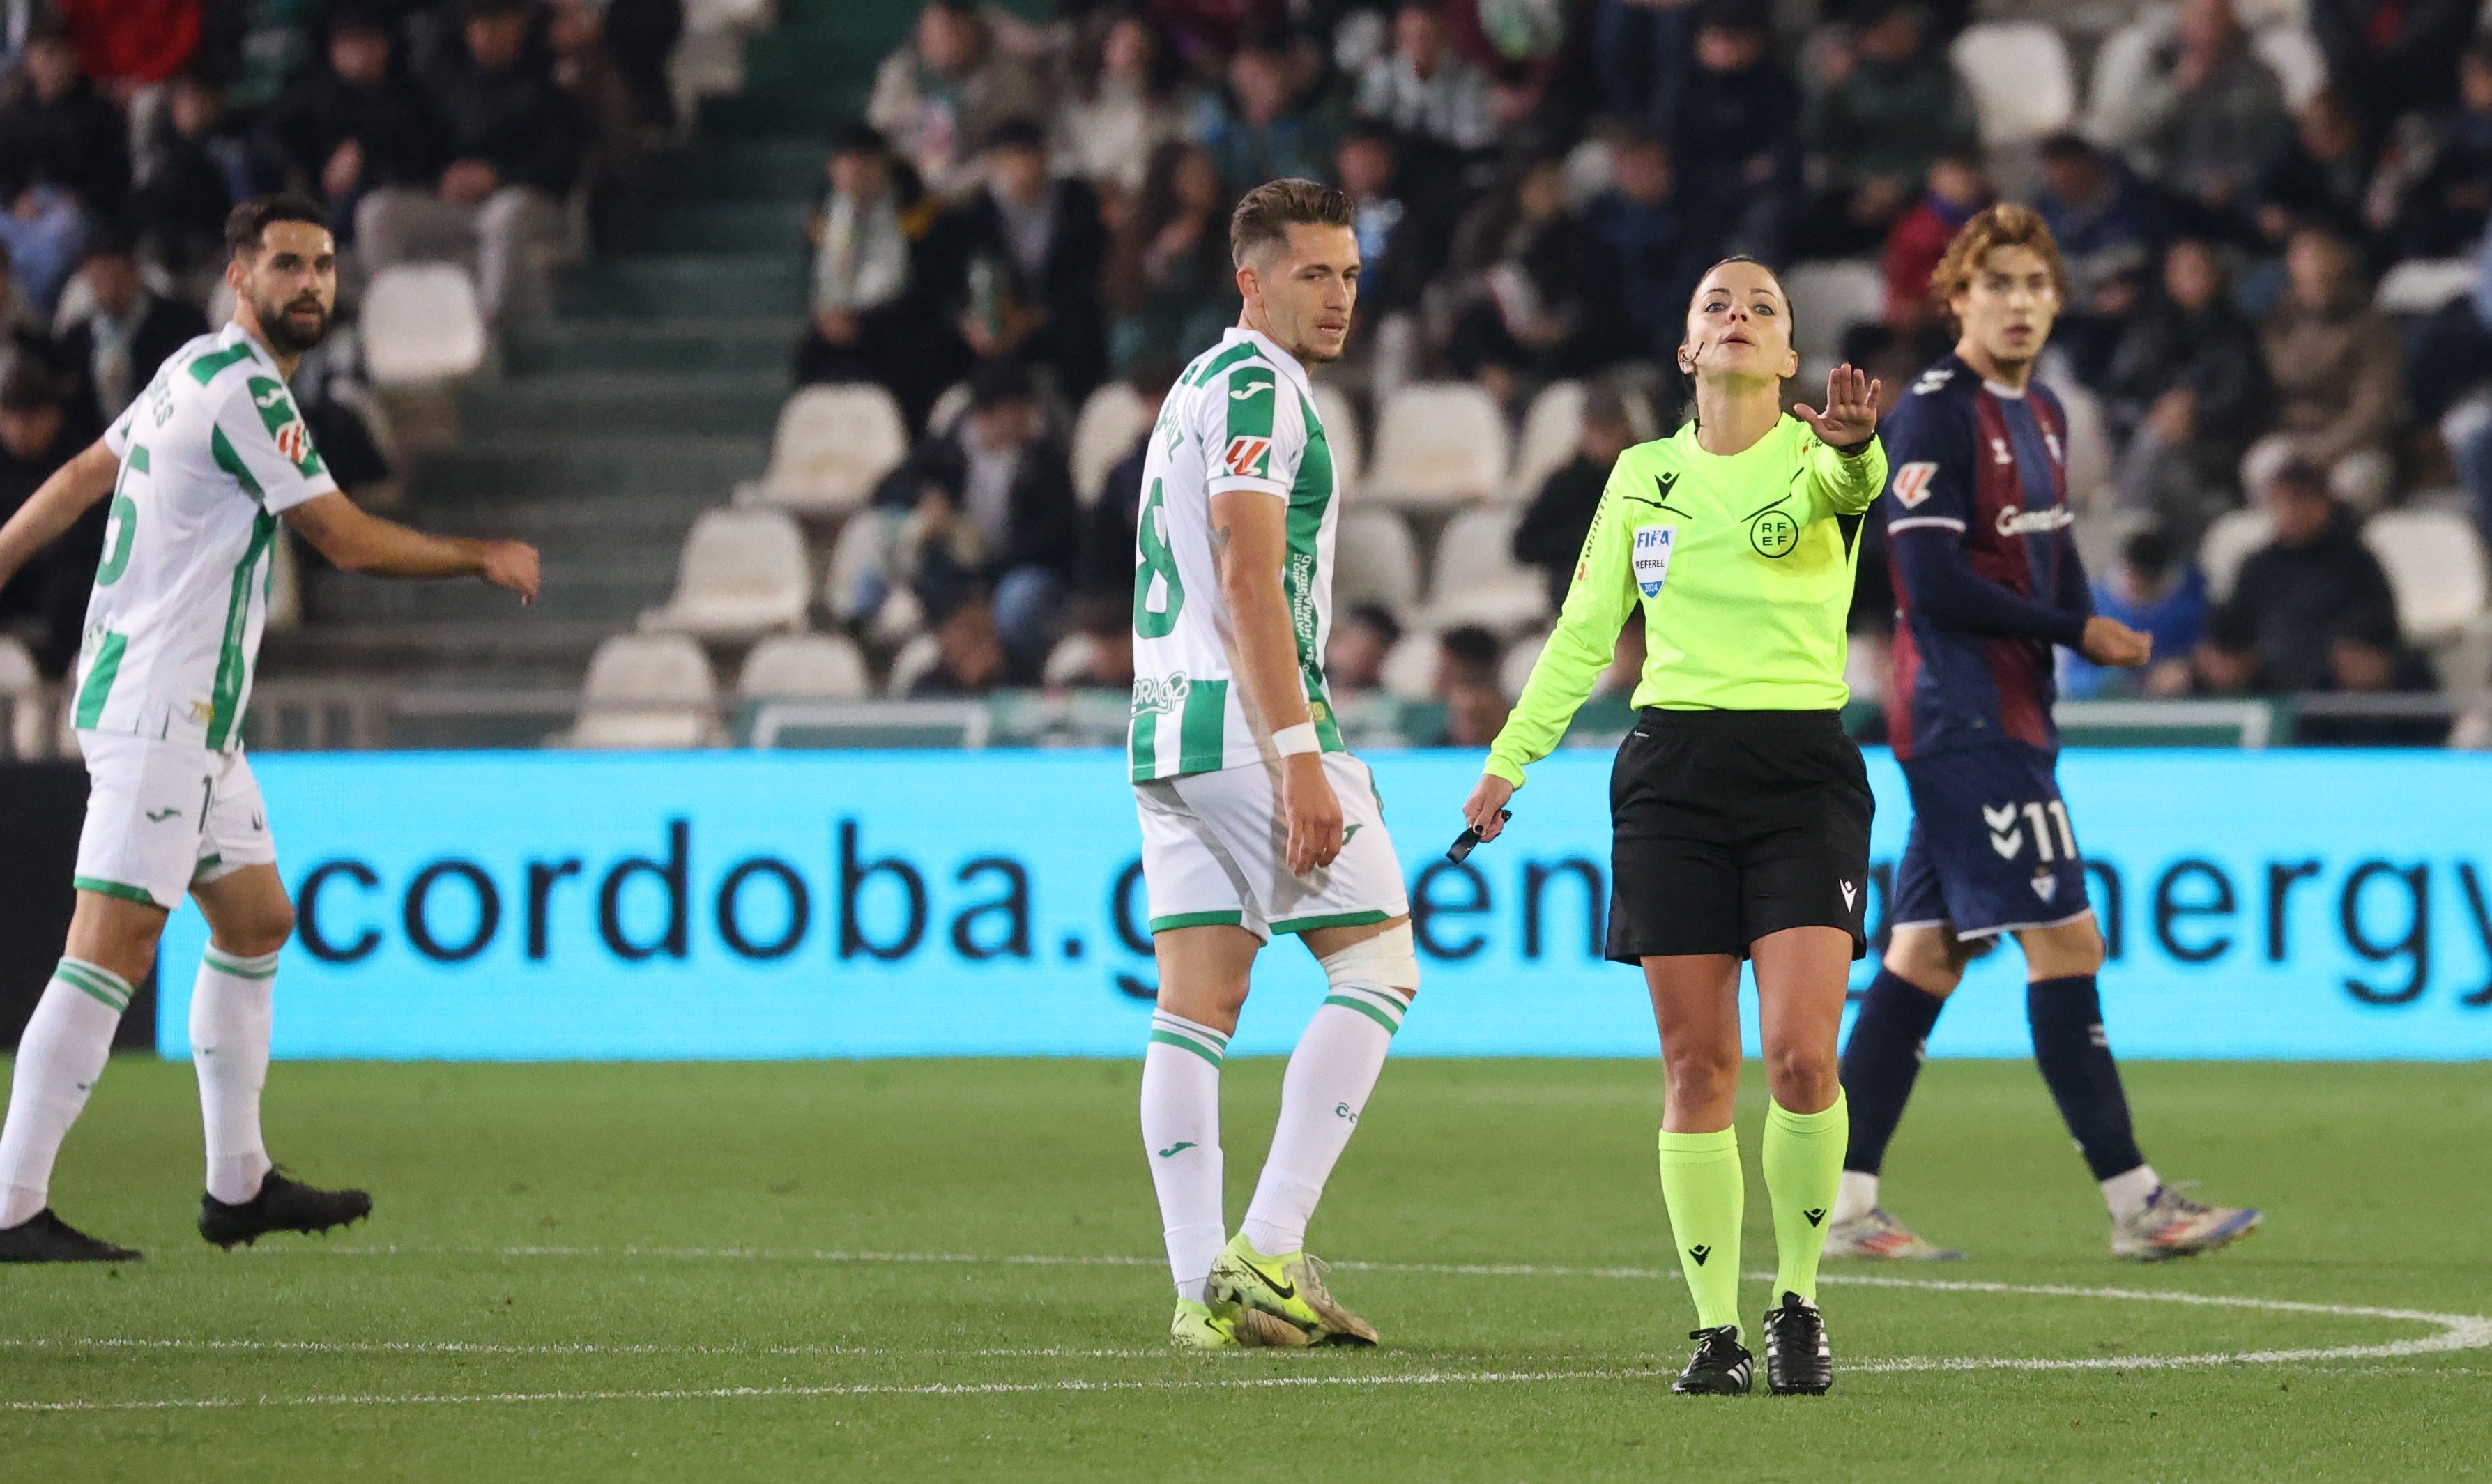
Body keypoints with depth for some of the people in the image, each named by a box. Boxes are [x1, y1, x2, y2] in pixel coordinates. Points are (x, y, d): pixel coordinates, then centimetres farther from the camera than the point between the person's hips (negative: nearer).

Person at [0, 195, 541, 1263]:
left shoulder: (198, 373, 14)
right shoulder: (243, 392, -16)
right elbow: (349, 540, -12)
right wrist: (484, 560, 1)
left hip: (192, 715, 11)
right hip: (156, 707, -11)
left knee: (257, 923, 16)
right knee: (113, 947, -14)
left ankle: (237, 1186, 22)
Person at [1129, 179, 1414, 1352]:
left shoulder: (1195, 388, 23)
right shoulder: (1257, 387, -8)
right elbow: (1248, 580, -17)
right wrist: (1301, 759, -22)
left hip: (1164, 727, 10)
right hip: (1245, 723, -10)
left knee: (1194, 1011, 4)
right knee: (1378, 966, -3)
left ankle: (1204, 1289, 1)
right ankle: (1268, 1251, -10)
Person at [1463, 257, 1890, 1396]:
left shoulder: (1812, 460, -1)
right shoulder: (1642, 476, 10)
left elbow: (1856, 484, -26)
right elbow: (1586, 631, 17)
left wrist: (1855, 446, -50)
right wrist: (1509, 758, 13)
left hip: (1803, 768, -3)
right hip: (1672, 770, 3)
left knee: (1800, 1054, -13)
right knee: (1697, 1064, 0)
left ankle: (1798, 1302, 5)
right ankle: (1714, 1328, 6)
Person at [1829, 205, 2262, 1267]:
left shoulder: (2041, 415, 15)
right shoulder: (1937, 414, -12)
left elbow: (2053, 558, 20)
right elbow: (1935, 588, -18)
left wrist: (2097, 638, -3)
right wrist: (2076, 633, -10)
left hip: (2007, 719, 9)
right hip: (1963, 719, -9)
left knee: (1925, 954, 8)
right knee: (2065, 942, -10)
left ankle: (1847, 1207, 10)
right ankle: (2134, 1202, -9)